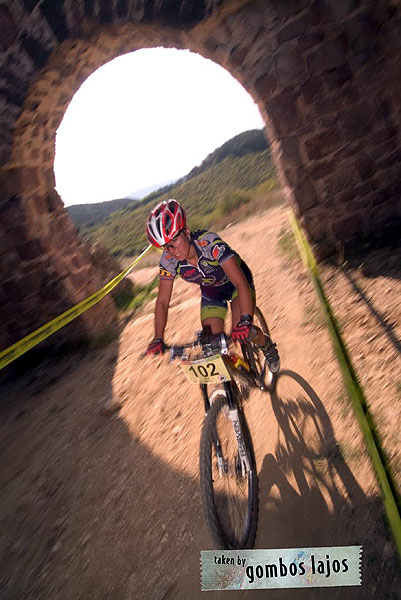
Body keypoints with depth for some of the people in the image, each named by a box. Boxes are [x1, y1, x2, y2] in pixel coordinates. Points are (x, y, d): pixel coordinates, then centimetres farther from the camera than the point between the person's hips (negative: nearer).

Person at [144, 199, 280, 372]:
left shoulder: (209, 243, -38)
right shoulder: (168, 260, -25)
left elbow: (241, 283, -42)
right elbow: (162, 301, -17)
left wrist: (245, 320, -55)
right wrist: (158, 339, -27)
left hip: (236, 282, -3)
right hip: (211, 292, 4)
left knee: (241, 333, -21)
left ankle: (267, 345, 13)